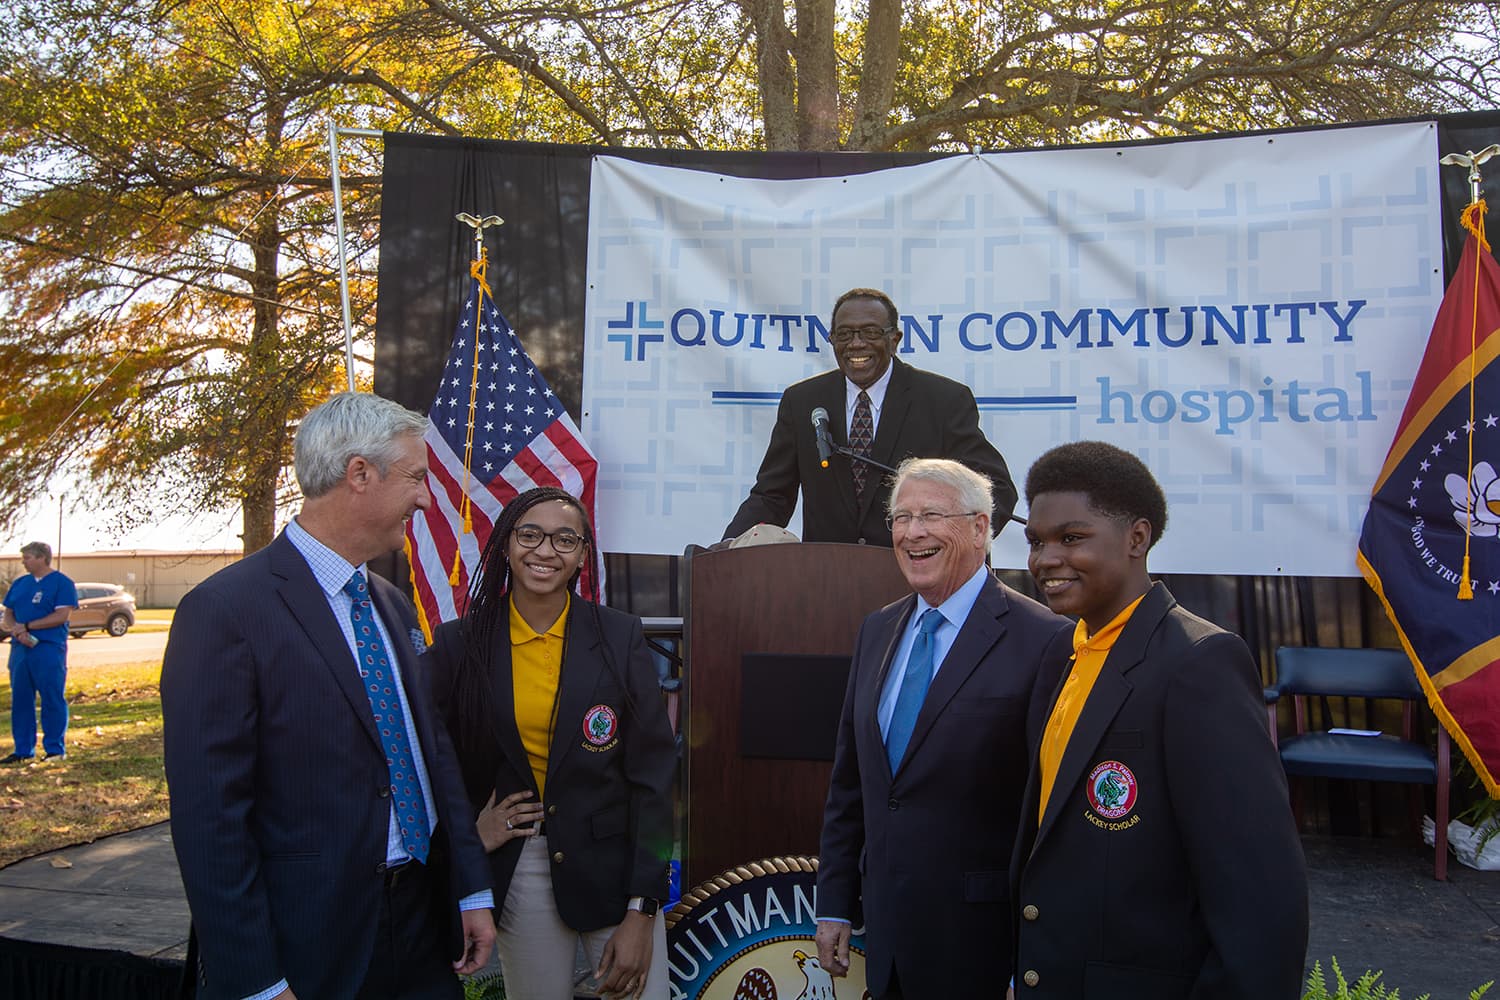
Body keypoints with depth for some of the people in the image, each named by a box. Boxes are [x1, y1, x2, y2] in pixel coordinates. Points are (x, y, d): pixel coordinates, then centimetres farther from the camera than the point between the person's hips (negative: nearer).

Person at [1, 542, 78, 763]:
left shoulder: (61, 583, -2)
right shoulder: (20, 583, 16)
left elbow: (61, 616, -11)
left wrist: (27, 626, -12)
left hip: (49, 648, -6)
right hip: (20, 648, 6)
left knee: (53, 699, -3)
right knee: (20, 700, 8)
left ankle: (55, 749, 4)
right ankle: (23, 750, 17)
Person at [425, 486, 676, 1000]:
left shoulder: (620, 637, -6)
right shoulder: (460, 643, -3)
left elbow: (652, 774, -7)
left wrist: (641, 910, -10)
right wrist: (467, 832, -7)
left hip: (613, 868, 0)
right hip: (514, 873, 1)